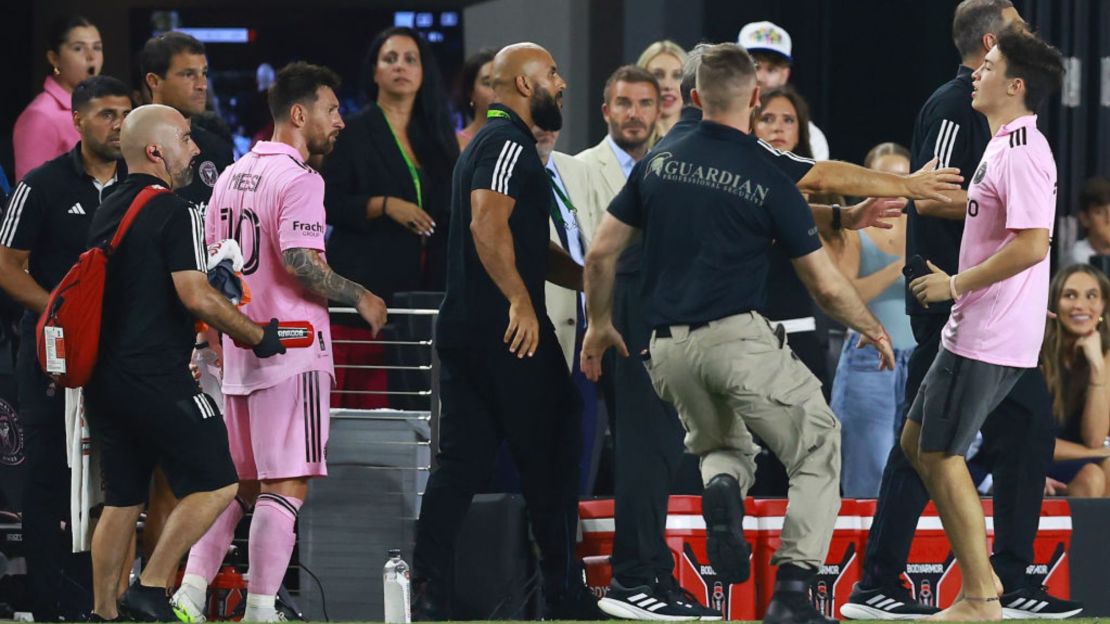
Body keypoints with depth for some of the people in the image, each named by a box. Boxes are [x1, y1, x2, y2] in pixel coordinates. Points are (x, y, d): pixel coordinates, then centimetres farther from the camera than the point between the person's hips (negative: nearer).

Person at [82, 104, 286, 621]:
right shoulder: (174, 212, -10)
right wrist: (259, 337, -7)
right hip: (156, 379, -9)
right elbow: (195, 295, -18)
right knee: (215, 485, -3)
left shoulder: (107, 212, 16)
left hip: (102, 378, 9)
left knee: (122, 499, 14)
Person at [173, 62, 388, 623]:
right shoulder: (298, 179, -12)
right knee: (285, 486, -6)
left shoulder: (232, 176, 14)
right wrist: (360, 298, -8)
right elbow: (301, 262, -22)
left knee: (238, 482, 15)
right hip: (293, 348, -8)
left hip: (238, 347, 8)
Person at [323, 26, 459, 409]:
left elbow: (449, 209, 22)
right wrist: (384, 206, -14)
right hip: (365, 281, -4)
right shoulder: (354, 132, 3)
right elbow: (328, 202, -4)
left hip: (423, 286, 4)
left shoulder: (436, 135, 16)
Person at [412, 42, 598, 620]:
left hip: (462, 329, 9)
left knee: (461, 462, 5)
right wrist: (522, 302, -28)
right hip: (507, 333, -9)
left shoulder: (488, 144, 22)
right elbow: (488, 225, -26)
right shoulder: (509, 144, -10)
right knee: (550, 459, 0)